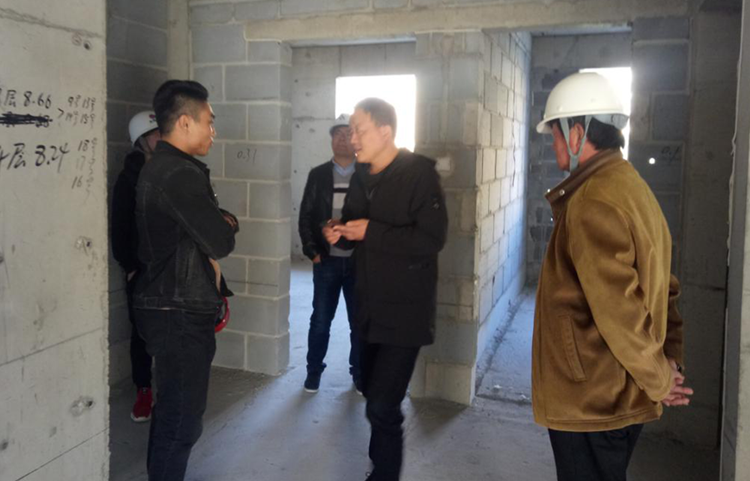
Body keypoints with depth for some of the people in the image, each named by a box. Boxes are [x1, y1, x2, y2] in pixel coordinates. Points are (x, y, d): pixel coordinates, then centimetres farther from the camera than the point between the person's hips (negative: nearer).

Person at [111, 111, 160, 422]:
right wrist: (128, 266, -6)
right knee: (142, 331, 7)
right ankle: (143, 392, 19)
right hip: (141, 269, -2)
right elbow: (119, 227, -3)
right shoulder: (129, 178, -3)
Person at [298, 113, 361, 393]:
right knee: (320, 320, 8)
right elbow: (305, 216, 4)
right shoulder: (318, 175, 4)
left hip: (360, 261, -1)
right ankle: (313, 371, 24)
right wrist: (311, 251, -4)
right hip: (326, 261, 1)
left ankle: (359, 374, 24)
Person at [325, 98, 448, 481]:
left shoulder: (420, 173, -14)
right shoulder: (361, 176, 8)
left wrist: (371, 232, -22)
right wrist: (337, 234, -5)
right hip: (369, 306, 7)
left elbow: (432, 240, -21)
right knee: (373, 396, 19)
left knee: (383, 407, -10)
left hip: (405, 309, -7)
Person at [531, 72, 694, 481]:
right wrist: (670, 359, 10)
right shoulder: (631, 187, 11)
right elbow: (663, 288, 14)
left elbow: (618, 309, -25)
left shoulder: (593, 202, -22)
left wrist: (659, 380, -12)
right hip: (615, 398, 9)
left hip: (590, 402, -9)